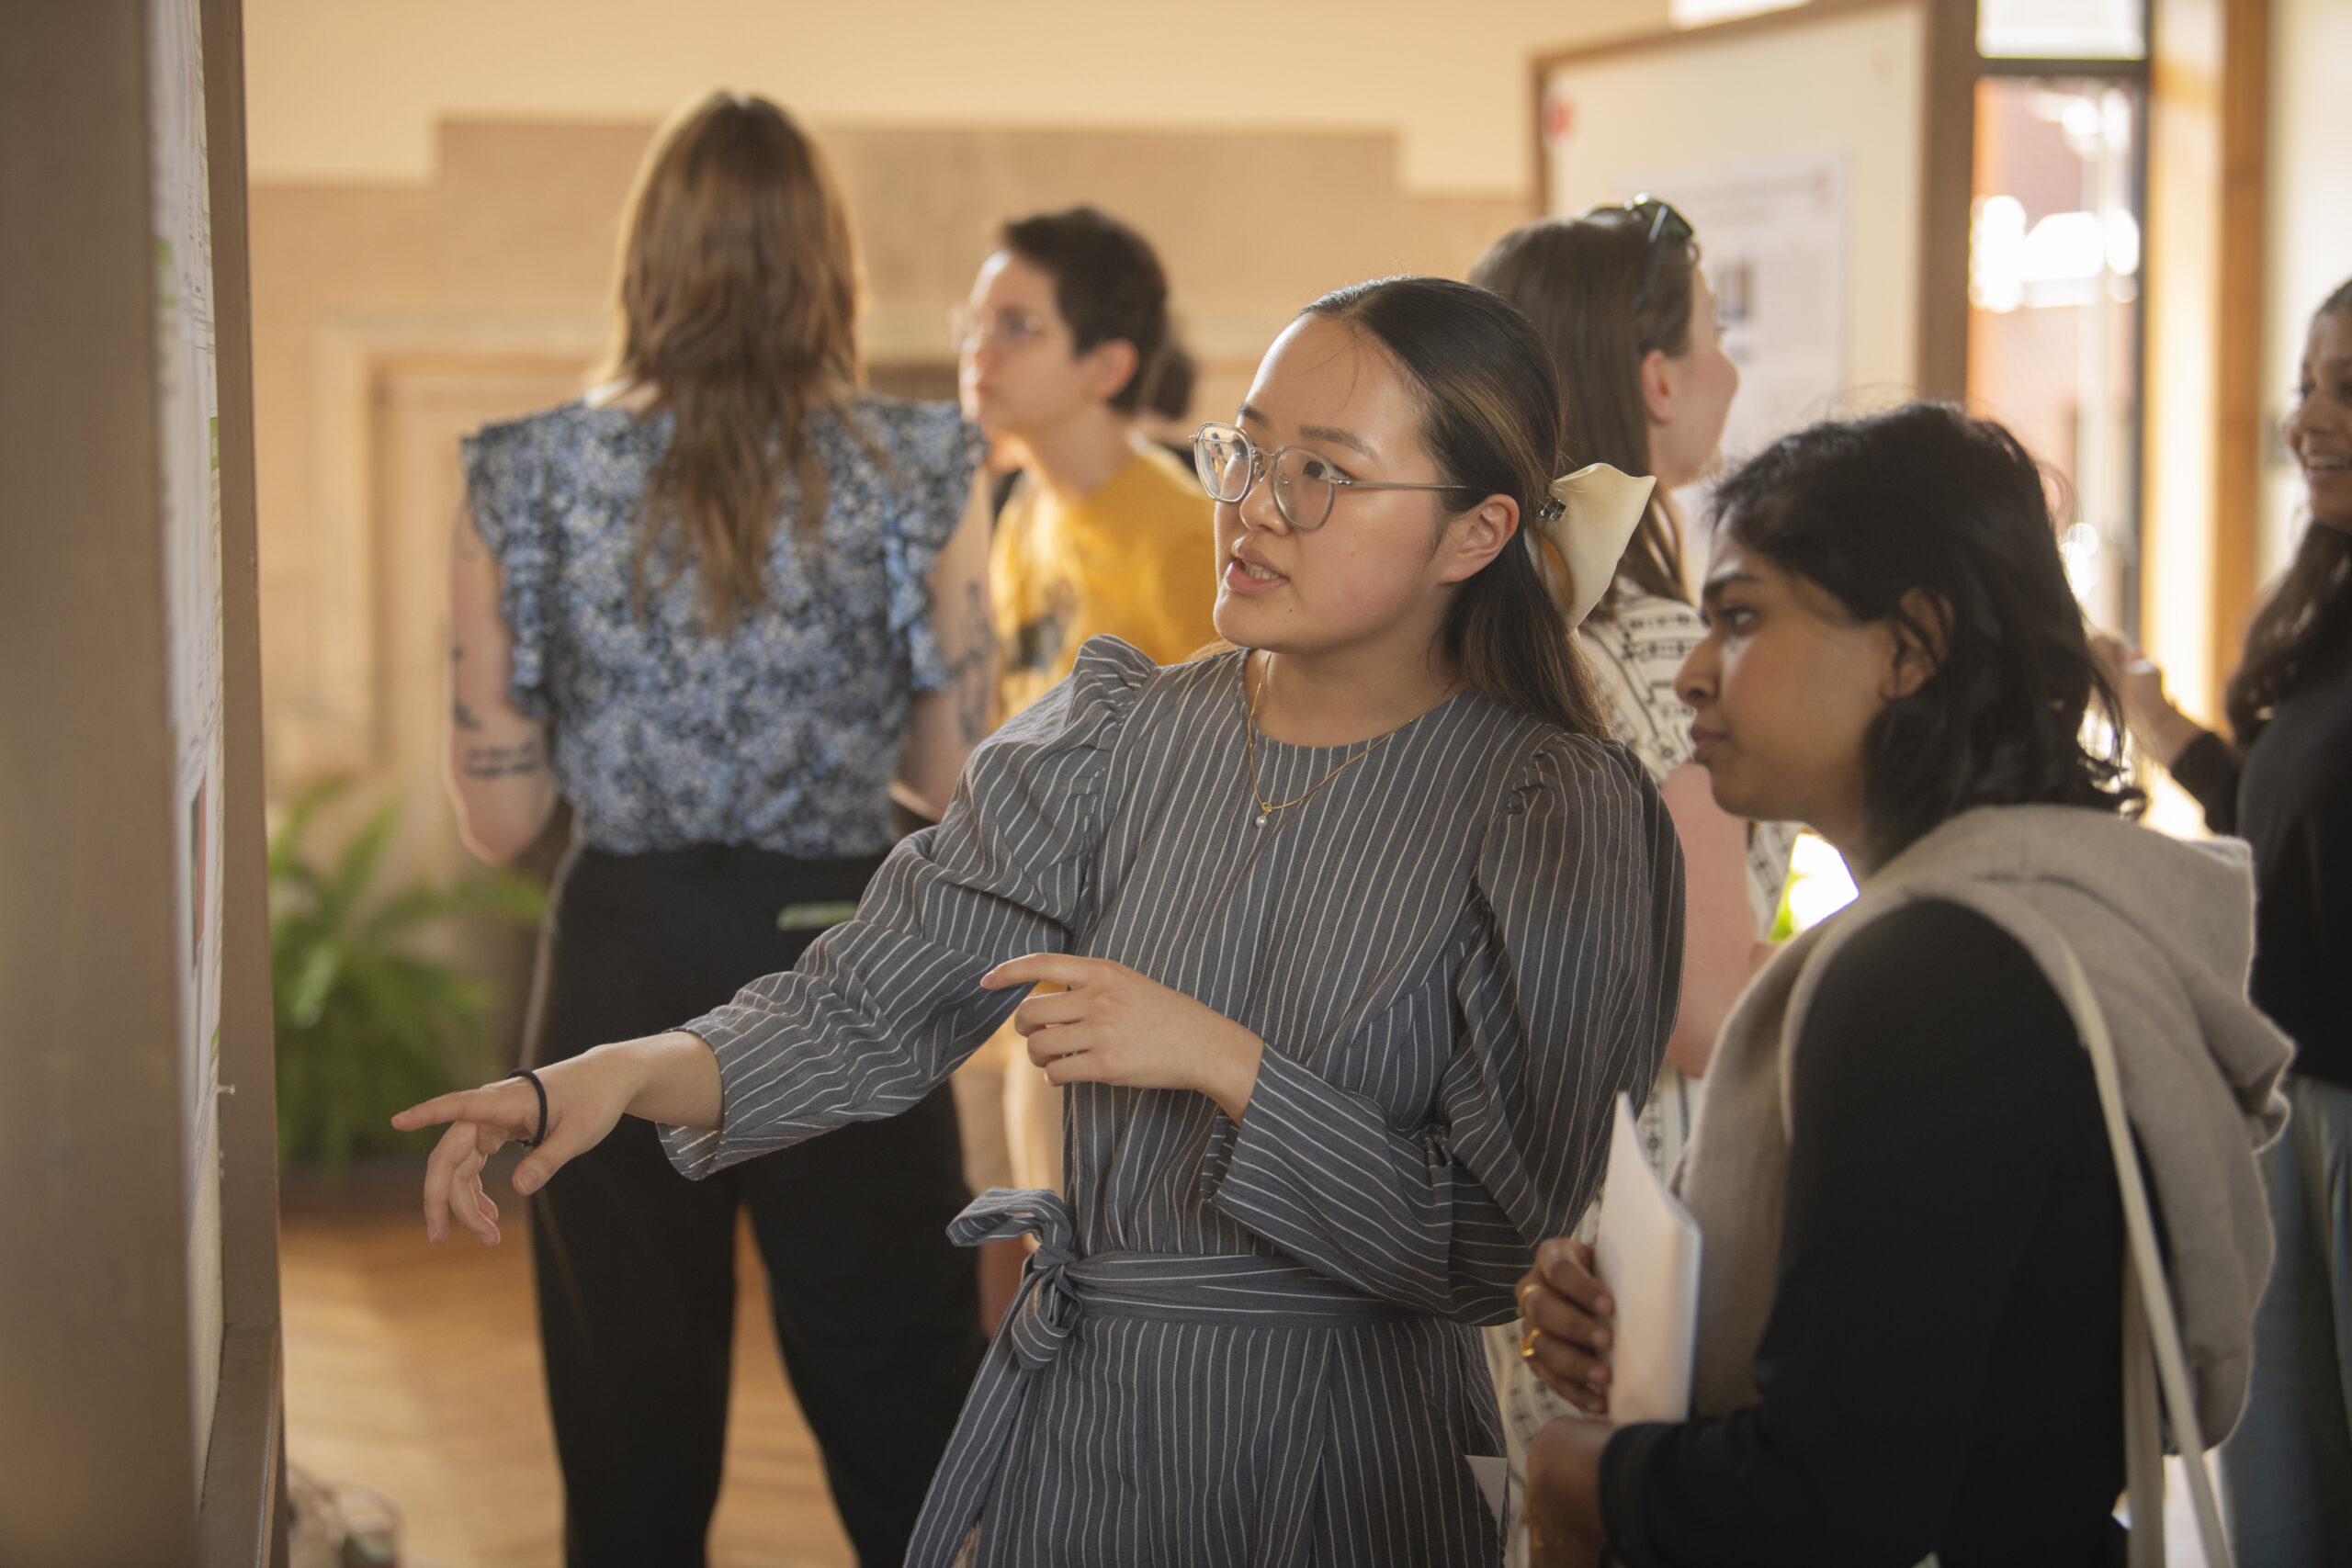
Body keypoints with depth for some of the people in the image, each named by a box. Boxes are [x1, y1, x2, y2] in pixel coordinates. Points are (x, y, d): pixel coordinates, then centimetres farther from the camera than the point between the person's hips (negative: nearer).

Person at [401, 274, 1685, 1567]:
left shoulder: (1566, 816, -13)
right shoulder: (1118, 735, 0)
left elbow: (1507, 1244, -16)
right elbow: (867, 1008, -3)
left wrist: (1219, 1060, -23)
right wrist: (626, 1072, -20)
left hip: (1356, 1463, -4)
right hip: (1069, 1421, 4)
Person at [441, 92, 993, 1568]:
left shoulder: (530, 479, -4)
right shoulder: (919, 474, -7)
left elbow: (499, 813, -1)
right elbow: (959, 781, -1)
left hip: (625, 964, 1)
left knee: (633, 1447, 13)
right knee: (907, 1441, 11)